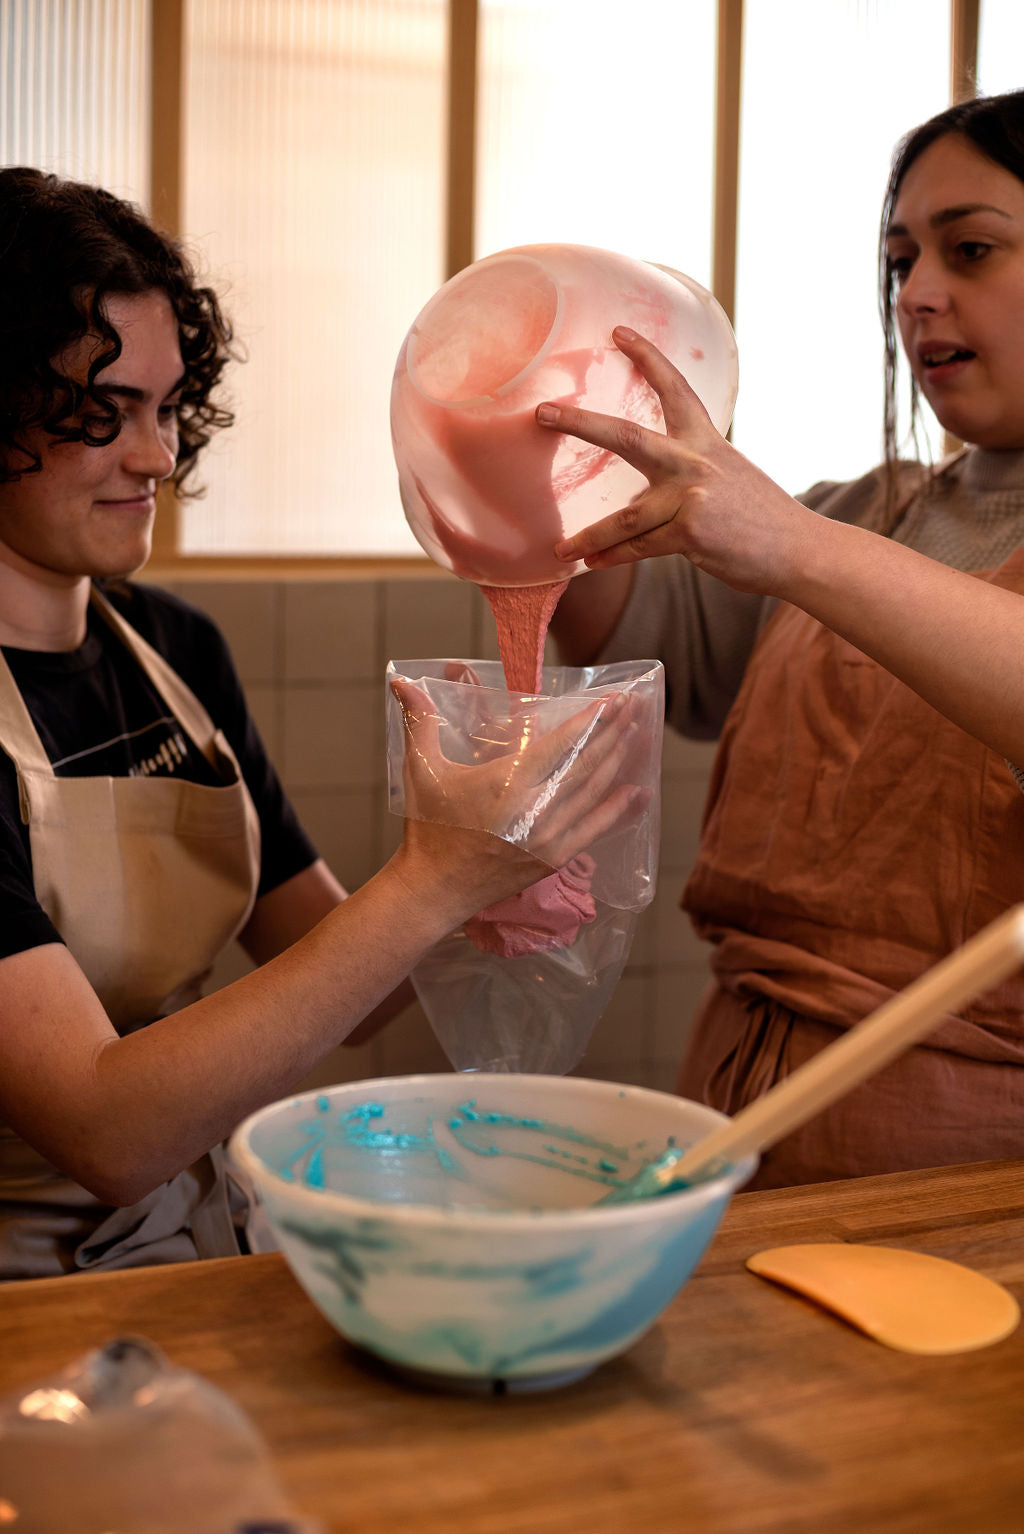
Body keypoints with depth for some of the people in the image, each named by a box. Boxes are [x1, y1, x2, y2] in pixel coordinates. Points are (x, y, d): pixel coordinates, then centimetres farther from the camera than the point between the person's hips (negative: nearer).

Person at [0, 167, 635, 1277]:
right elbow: (107, 1133, -23)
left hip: (195, 1259, 6)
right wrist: (429, 885, -26)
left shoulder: (177, 648, 5)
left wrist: (481, 882, -9)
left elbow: (322, 996, 11)